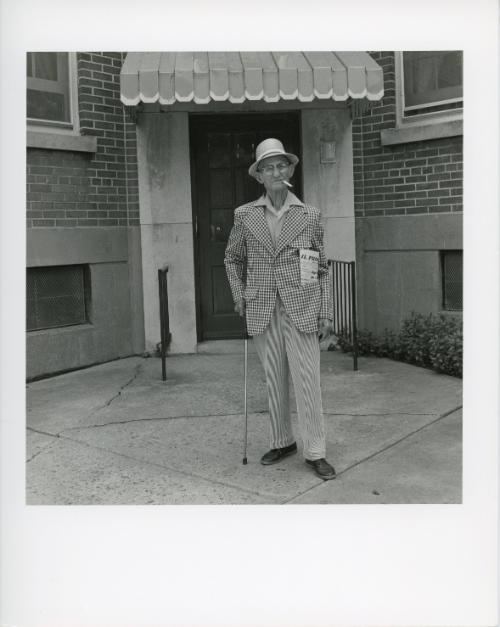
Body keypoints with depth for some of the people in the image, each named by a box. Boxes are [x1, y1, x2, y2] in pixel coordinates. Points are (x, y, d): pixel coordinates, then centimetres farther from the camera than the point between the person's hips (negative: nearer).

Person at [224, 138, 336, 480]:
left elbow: (322, 269, 6)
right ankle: (283, 442, 27)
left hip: (301, 309, -2)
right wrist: (239, 295, 8)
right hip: (262, 311, 2)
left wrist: (326, 313, 0)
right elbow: (233, 258, 19)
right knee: (275, 380, 11)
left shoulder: (310, 216, 2)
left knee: (307, 380, -3)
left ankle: (315, 452, 7)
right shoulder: (246, 215, 4)